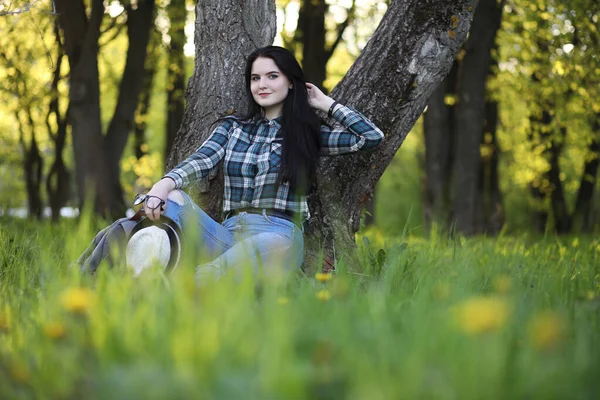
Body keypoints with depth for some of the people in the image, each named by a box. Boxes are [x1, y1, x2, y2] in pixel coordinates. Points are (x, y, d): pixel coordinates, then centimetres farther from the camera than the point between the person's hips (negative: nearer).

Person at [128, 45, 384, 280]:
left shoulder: (306, 134, 14)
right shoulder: (232, 128, 21)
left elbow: (372, 136, 5)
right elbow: (201, 161, 3)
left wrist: (326, 104, 14)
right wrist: (165, 183, -18)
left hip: (280, 234, -3)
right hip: (229, 232, 3)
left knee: (273, 243, -40)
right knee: (172, 198, -23)